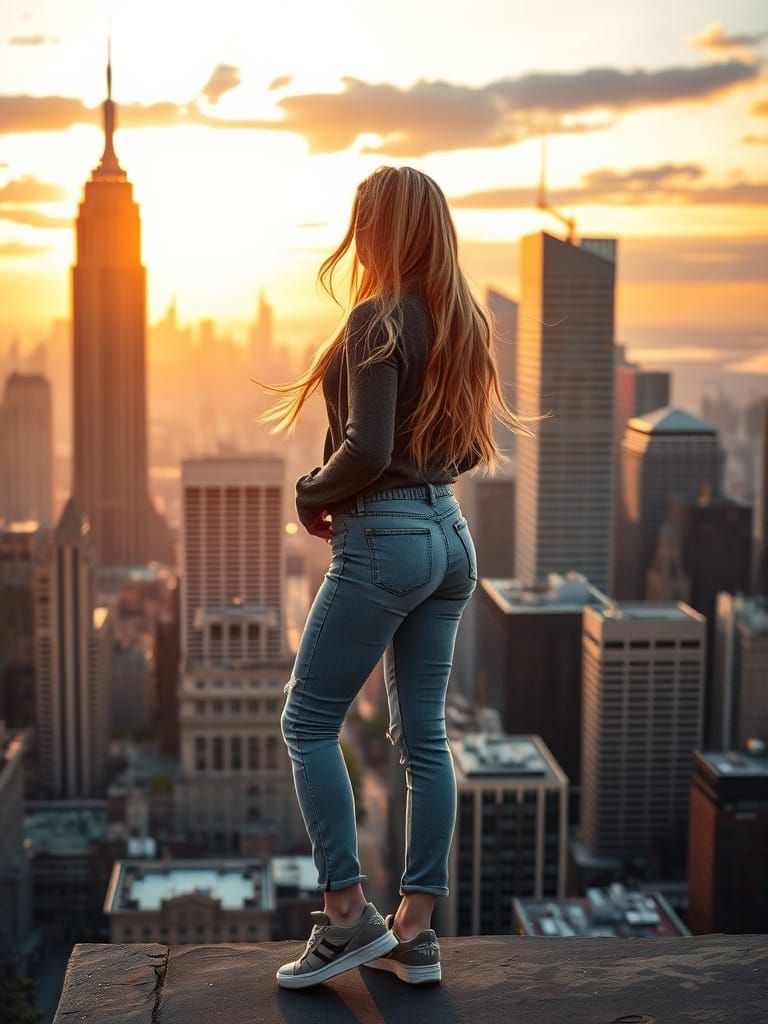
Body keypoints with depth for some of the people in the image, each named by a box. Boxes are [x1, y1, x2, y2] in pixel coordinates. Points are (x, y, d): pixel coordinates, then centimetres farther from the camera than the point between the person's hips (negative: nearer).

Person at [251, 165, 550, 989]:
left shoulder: (378, 320, -14)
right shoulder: (462, 322, 10)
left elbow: (367, 449, -20)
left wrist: (311, 496, -4)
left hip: (385, 538, -8)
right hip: (450, 534, 8)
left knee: (308, 722, 4)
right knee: (423, 734, 10)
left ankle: (347, 913, 4)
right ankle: (416, 929, 16)